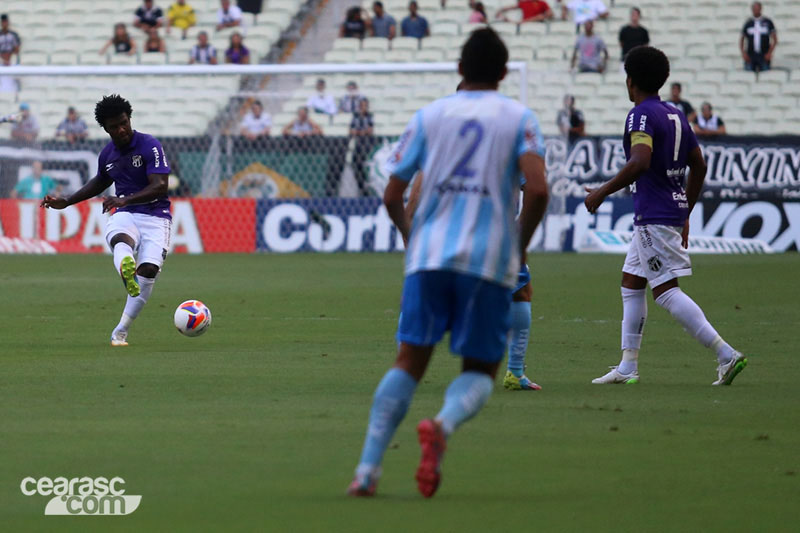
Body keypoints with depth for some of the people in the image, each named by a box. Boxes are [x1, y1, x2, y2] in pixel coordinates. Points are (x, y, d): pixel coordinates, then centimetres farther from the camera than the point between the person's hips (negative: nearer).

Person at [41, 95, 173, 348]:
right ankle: (126, 271, -73)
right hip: (124, 215, 3)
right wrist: (66, 202, 29)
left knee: (149, 270, -20)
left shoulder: (150, 146, -9)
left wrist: (125, 200, -32)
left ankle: (121, 330, -5)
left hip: (155, 215, -3)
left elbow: (160, 186, -20)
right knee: (121, 241, -35)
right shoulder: (107, 154, 10)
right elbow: (100, 182, 33)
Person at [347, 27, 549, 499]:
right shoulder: (519, 119, 4)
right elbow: (537, 189, -10)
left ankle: (368, 469, -4)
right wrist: (521, 245, 5)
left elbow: (392, 196, 11)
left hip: (429, 253, 2)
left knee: (409, 363, 6)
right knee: (480, 371, 8)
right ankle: (444, 424, -25)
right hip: (489, 259, -2)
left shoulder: (429, 116, 11)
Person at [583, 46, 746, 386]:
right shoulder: (676, 116, 15)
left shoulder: (641, 115, -12)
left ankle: (726, 355, -18)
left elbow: (640, 162, -27)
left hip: (654, 216, -10)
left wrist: (603, 192, -19)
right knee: (631, 282, 16)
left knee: (665, 291, -10)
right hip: (674, 211, 10)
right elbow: (699, 166, 19)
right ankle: (628, 367, 16)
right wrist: (684, 215, 25)